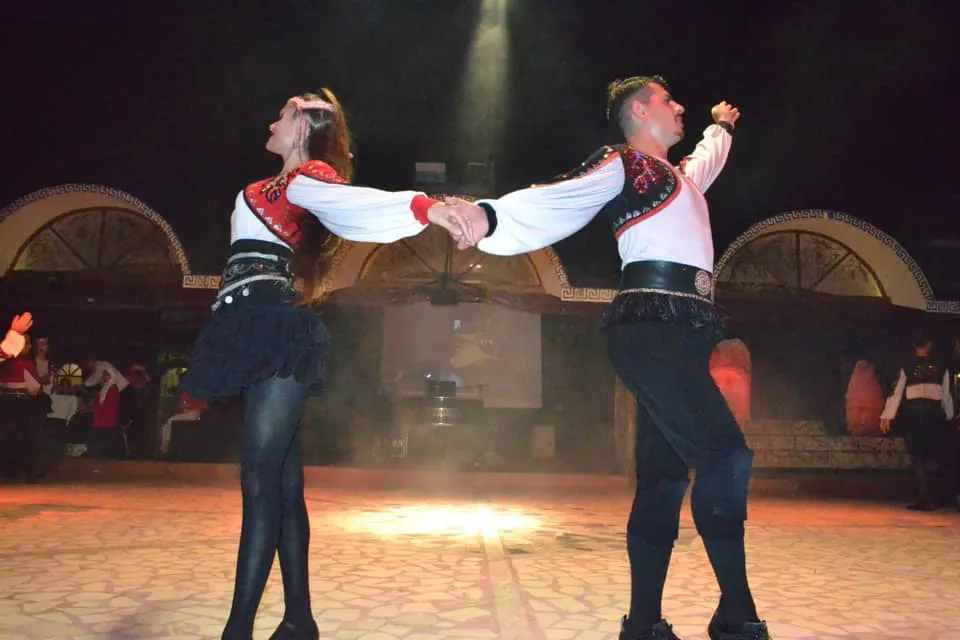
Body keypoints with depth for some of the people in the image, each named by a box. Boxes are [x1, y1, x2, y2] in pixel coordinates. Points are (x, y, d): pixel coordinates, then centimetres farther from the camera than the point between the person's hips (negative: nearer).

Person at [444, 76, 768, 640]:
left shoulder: (678, 176, 30)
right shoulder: (621, 163, 3)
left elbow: (707, 164, 55)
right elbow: (558, 198, -14)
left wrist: (721, 127, 71)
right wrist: (491, 216, -31)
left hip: (680, 333, 9)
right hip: (651, 327, -9)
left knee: (665, 476, 5)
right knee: (726, 457, -15)